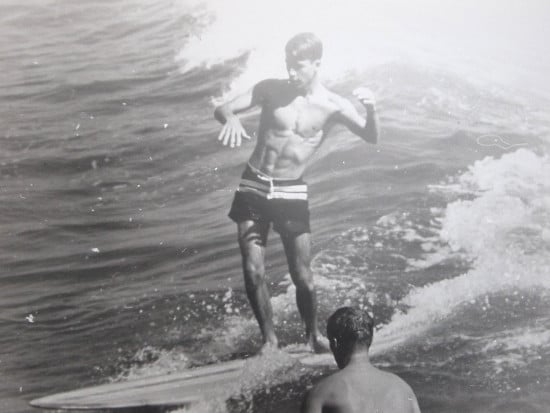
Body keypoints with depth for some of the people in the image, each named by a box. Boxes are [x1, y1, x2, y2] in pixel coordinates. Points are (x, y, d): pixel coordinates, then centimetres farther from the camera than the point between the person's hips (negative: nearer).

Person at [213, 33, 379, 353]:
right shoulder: (271, 89, 0)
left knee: (302, 276, 1)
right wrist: (231, 118, -27)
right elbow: (223, 108, -3)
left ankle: (313, 335, 26)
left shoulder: (333, 106, -4)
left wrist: (372, 109, -32)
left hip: (291, 193, -1)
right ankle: (270, 338, 18)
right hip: (253, 188, 1)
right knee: (253, 273, -1)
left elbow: (372, 138, -13)